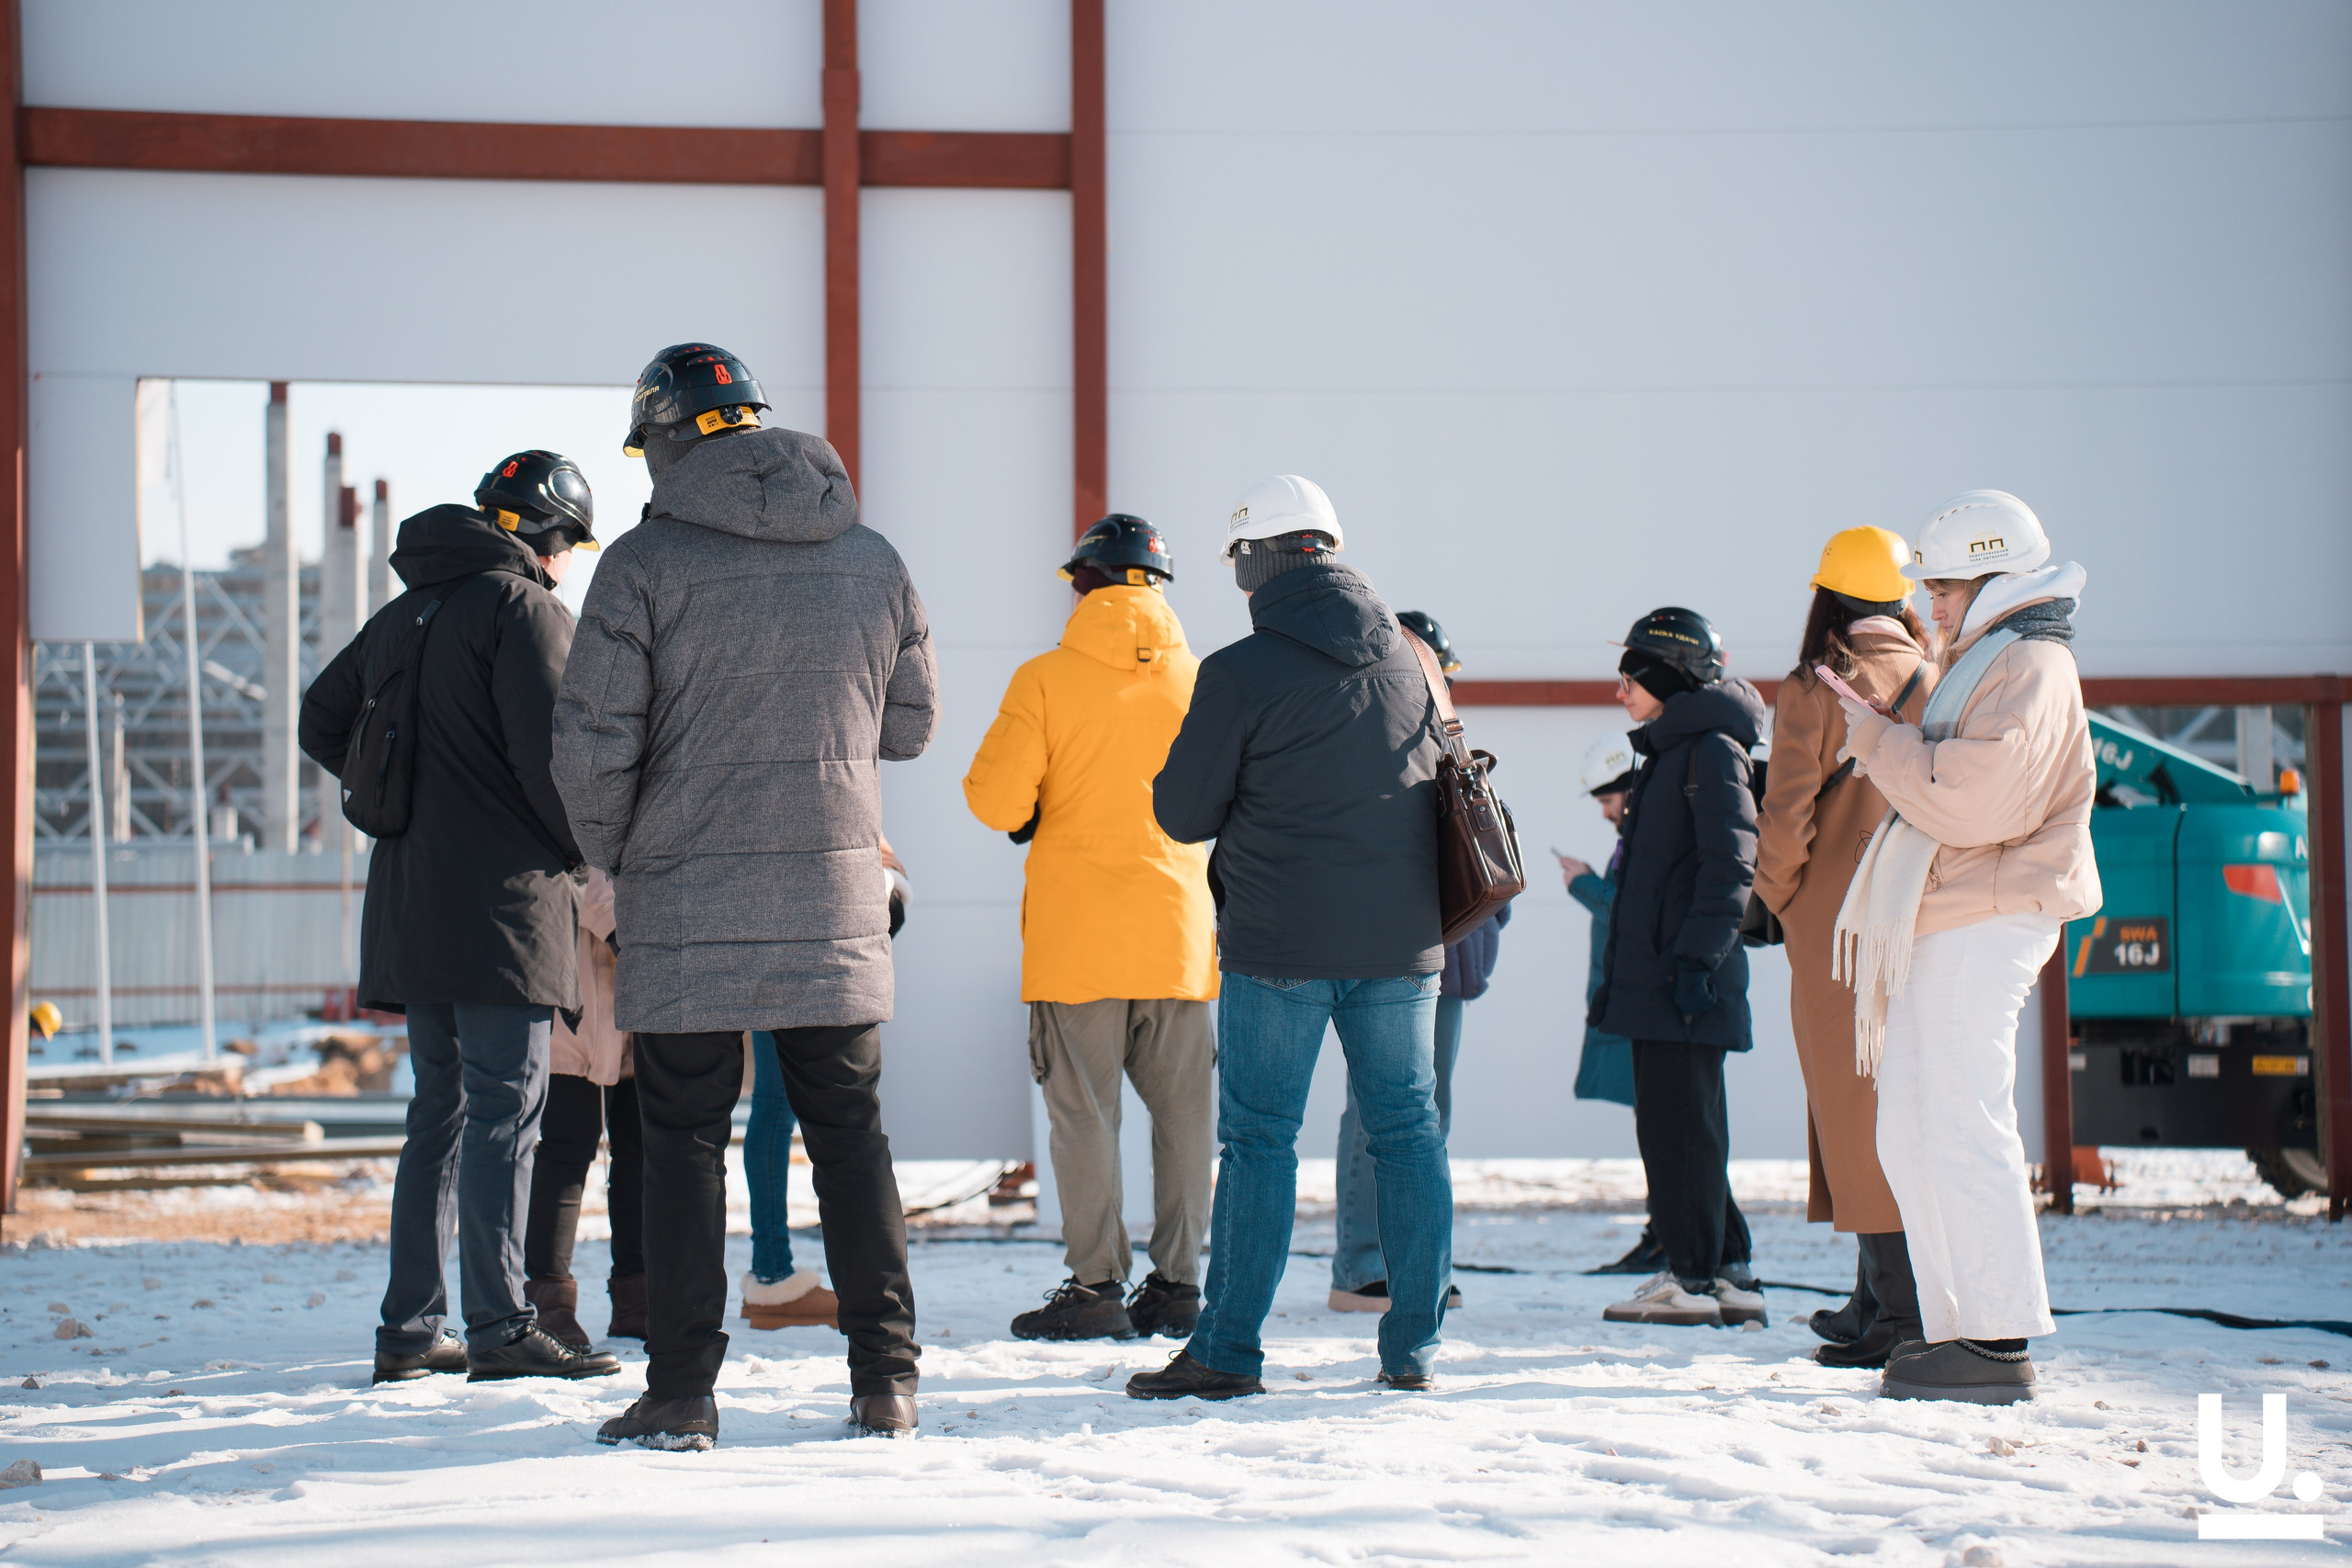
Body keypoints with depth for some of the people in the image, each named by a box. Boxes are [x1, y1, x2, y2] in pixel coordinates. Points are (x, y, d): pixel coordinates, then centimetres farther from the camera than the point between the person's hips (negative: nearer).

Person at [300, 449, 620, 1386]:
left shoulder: (403, 615, 17)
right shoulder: (524, 608, -8)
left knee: (441, 1106, 12)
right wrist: (586, 847, -2)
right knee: (503, 1106, -7)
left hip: (408, 894, 8)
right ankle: (500, 1328, -8)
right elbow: (547, 749, -17)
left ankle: (410, 1328, 12)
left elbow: (322, 724, 26)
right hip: (503, 894, -8)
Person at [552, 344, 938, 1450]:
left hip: (687, 902, -3)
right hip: (838, 899, 4)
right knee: (849, 1131, 12)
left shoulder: (646, 562, -8)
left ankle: (681, 1395, 4)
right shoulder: (873, 560, 6)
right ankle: (885, 1378, 12)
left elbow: (592, 743, -9)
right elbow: (911, 723, 13)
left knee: (684, 1142, 4)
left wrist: (611, 857, 7)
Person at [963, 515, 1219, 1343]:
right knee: (1181, 1110, 8)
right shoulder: (1201, 681, 2)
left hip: (1077, 934, -3)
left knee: (1084, 1111, 2)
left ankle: (1096, 1287, 1)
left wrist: (1034, 813, 13)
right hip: (1180, 931, 3)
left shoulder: (1046, 679, -6)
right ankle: (1177, 1282, 9)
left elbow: (997, 801, -9)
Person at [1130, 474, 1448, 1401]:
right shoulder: (1409, 660, 6)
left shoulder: (1240, 674, -11)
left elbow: (1182, 814, -5)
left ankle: (1227, 1352, 2)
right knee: (1407, 1130, 9)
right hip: (1402, 939, 4)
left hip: (1280, 942, -4)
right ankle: (1413, 1347, 11)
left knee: (1258, 1137, 1)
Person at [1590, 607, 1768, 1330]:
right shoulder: (1670, 751, 22)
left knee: (1680, 1125, -8)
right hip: (1651, 972, 10)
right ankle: (1728, 1275, 14)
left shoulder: (1711, 748, -8)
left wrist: (1698, 957, -23)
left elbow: (1730, 864, -17)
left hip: (1685, 978, -10)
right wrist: (1621, 970, 24)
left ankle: (1696, 1278, -5)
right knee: (1670, 1124, 10)